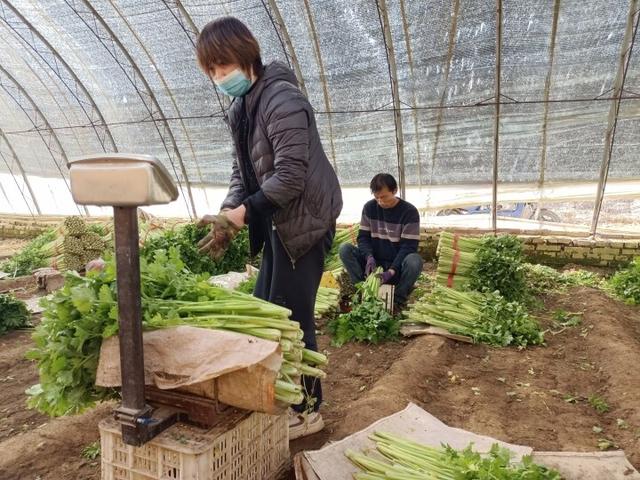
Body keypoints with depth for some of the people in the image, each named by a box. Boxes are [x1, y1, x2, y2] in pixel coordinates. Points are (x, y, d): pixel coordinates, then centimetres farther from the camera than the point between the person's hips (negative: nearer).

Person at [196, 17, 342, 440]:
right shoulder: (241, 106, 12)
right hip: (280, 222, 10)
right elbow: (242, 169, 12)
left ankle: (307, 409, 15)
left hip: (305, 219, -9)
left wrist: (244, 212, -18)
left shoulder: (281, 99, -18)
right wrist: (228, 212, -3)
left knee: (292, 317, -3)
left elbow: (290, 176, -23)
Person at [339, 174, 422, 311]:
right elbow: (363, 237, -1)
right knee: (345, 249, -20)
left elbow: (408, 246, -16)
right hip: (374, 262, 3)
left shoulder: (409, 211, -13)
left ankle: (398, 299, -16)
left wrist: (392, 271, -30)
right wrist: (369, 257, -23)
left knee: (414, 261, -37)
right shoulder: (369, 207, -1)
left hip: (397, 264, -3)